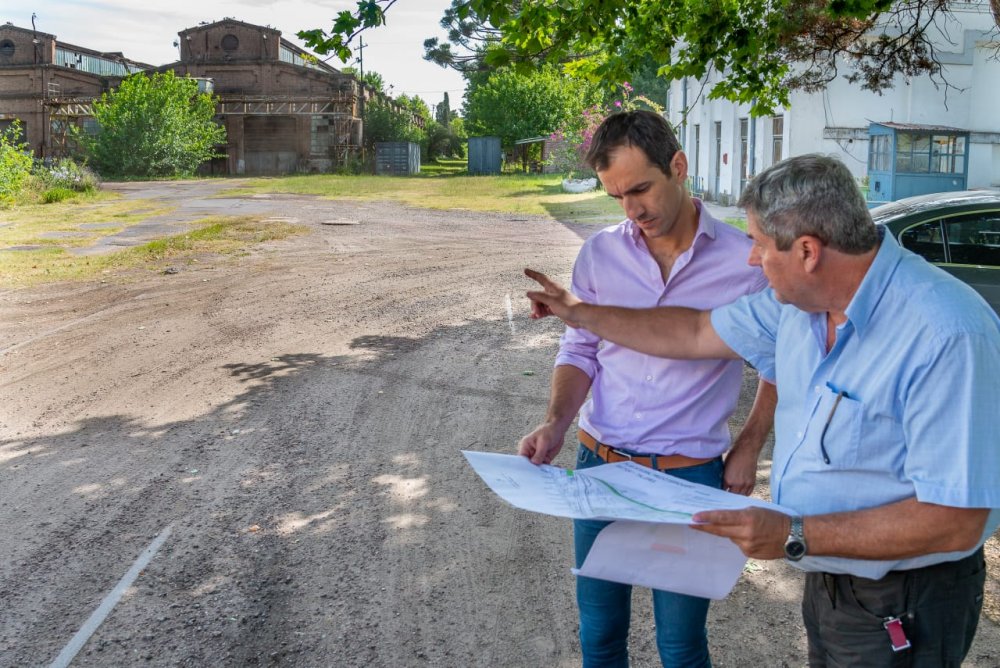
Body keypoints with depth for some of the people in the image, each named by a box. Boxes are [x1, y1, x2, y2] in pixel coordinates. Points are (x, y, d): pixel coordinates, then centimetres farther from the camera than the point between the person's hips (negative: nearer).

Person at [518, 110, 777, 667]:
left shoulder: (744, 261, -9)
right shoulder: (600, 253, -1)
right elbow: (580, 351, 7)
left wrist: (749, 448, 0)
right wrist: (557, 423, -9)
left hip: (690, 475, -3)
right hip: (599, 464, 3)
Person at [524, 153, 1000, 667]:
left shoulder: (946, 335, -30)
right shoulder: (802, 299, -4)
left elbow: (956, 521, -30)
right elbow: (698, 334, 10)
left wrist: (796, 536, -31)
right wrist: (580, 313, 16)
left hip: (900, 609, -7)